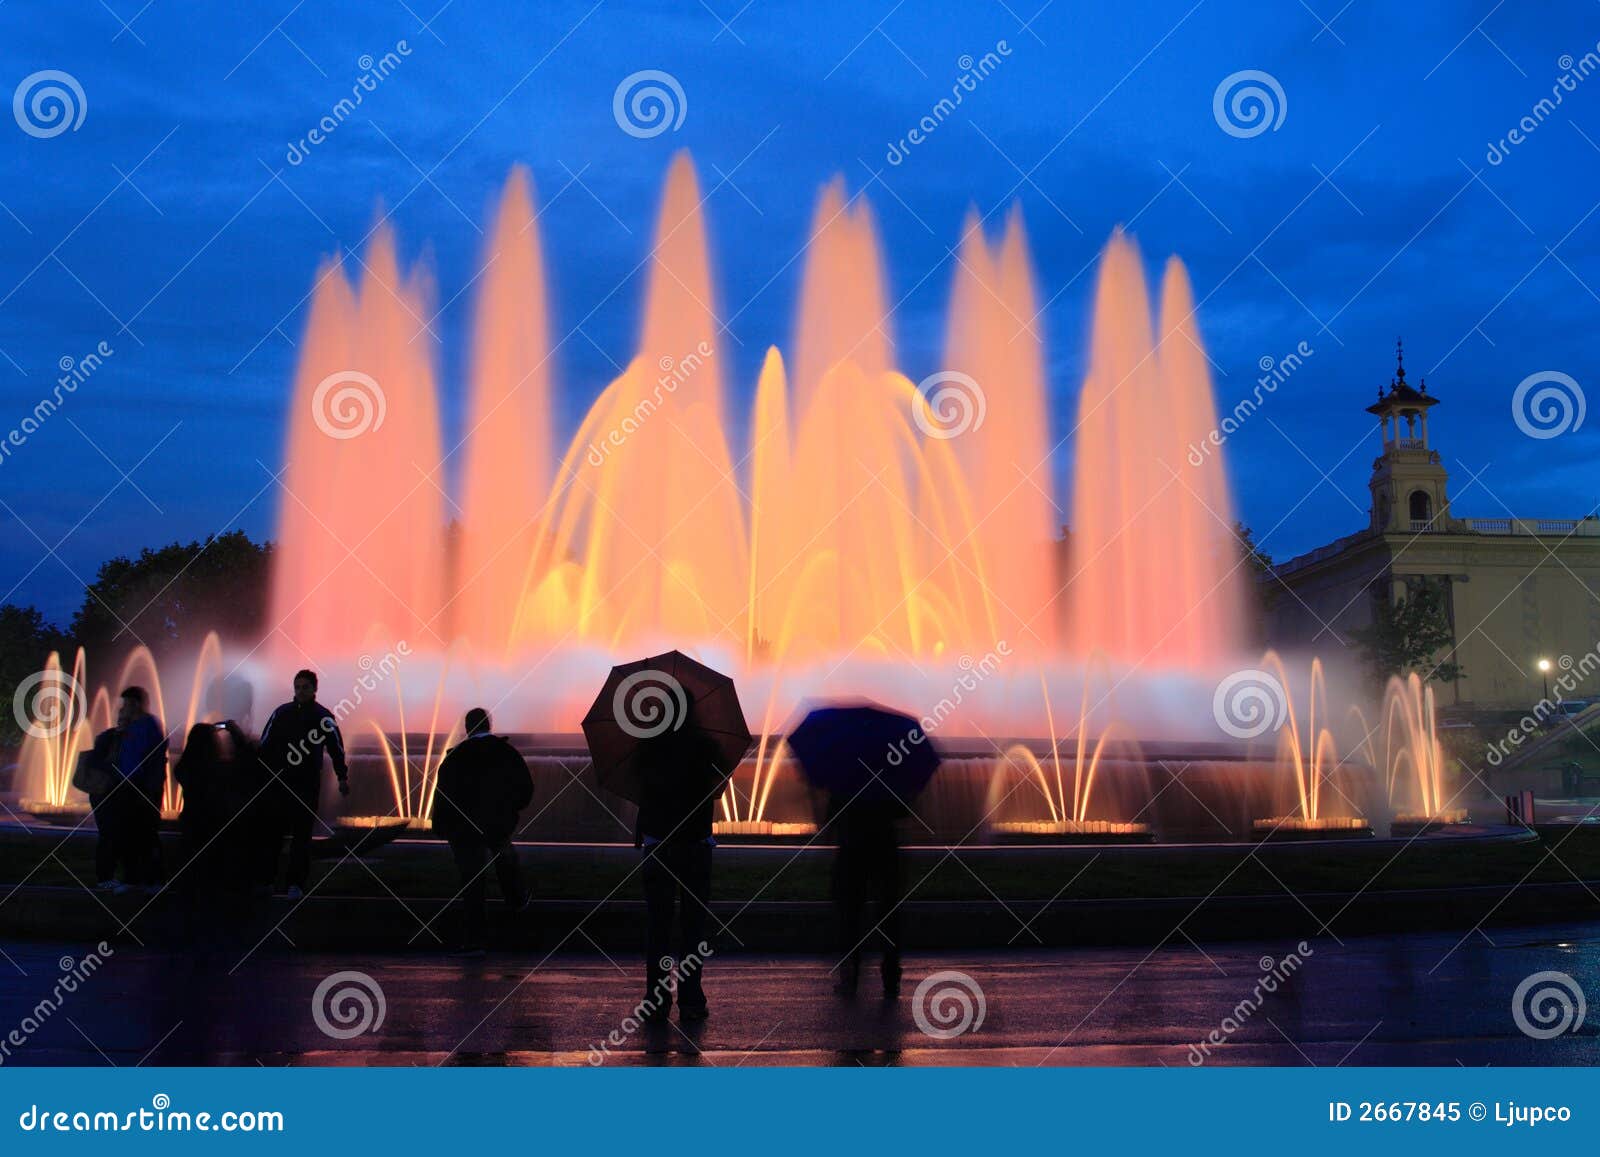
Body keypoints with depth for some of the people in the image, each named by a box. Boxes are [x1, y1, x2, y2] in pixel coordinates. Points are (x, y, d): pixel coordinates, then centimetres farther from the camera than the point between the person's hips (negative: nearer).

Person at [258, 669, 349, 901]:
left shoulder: (324, 717, 2)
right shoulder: (281, 714, 5)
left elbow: (336, 748, 4)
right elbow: (264, 746, 7)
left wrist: (342, 777, -1)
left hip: (309, 786, -1)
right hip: (278, 783, 1)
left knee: (302, 834, 0)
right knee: (273, 832, 3)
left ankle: (296, 883, 4)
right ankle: (267, 877, 12)